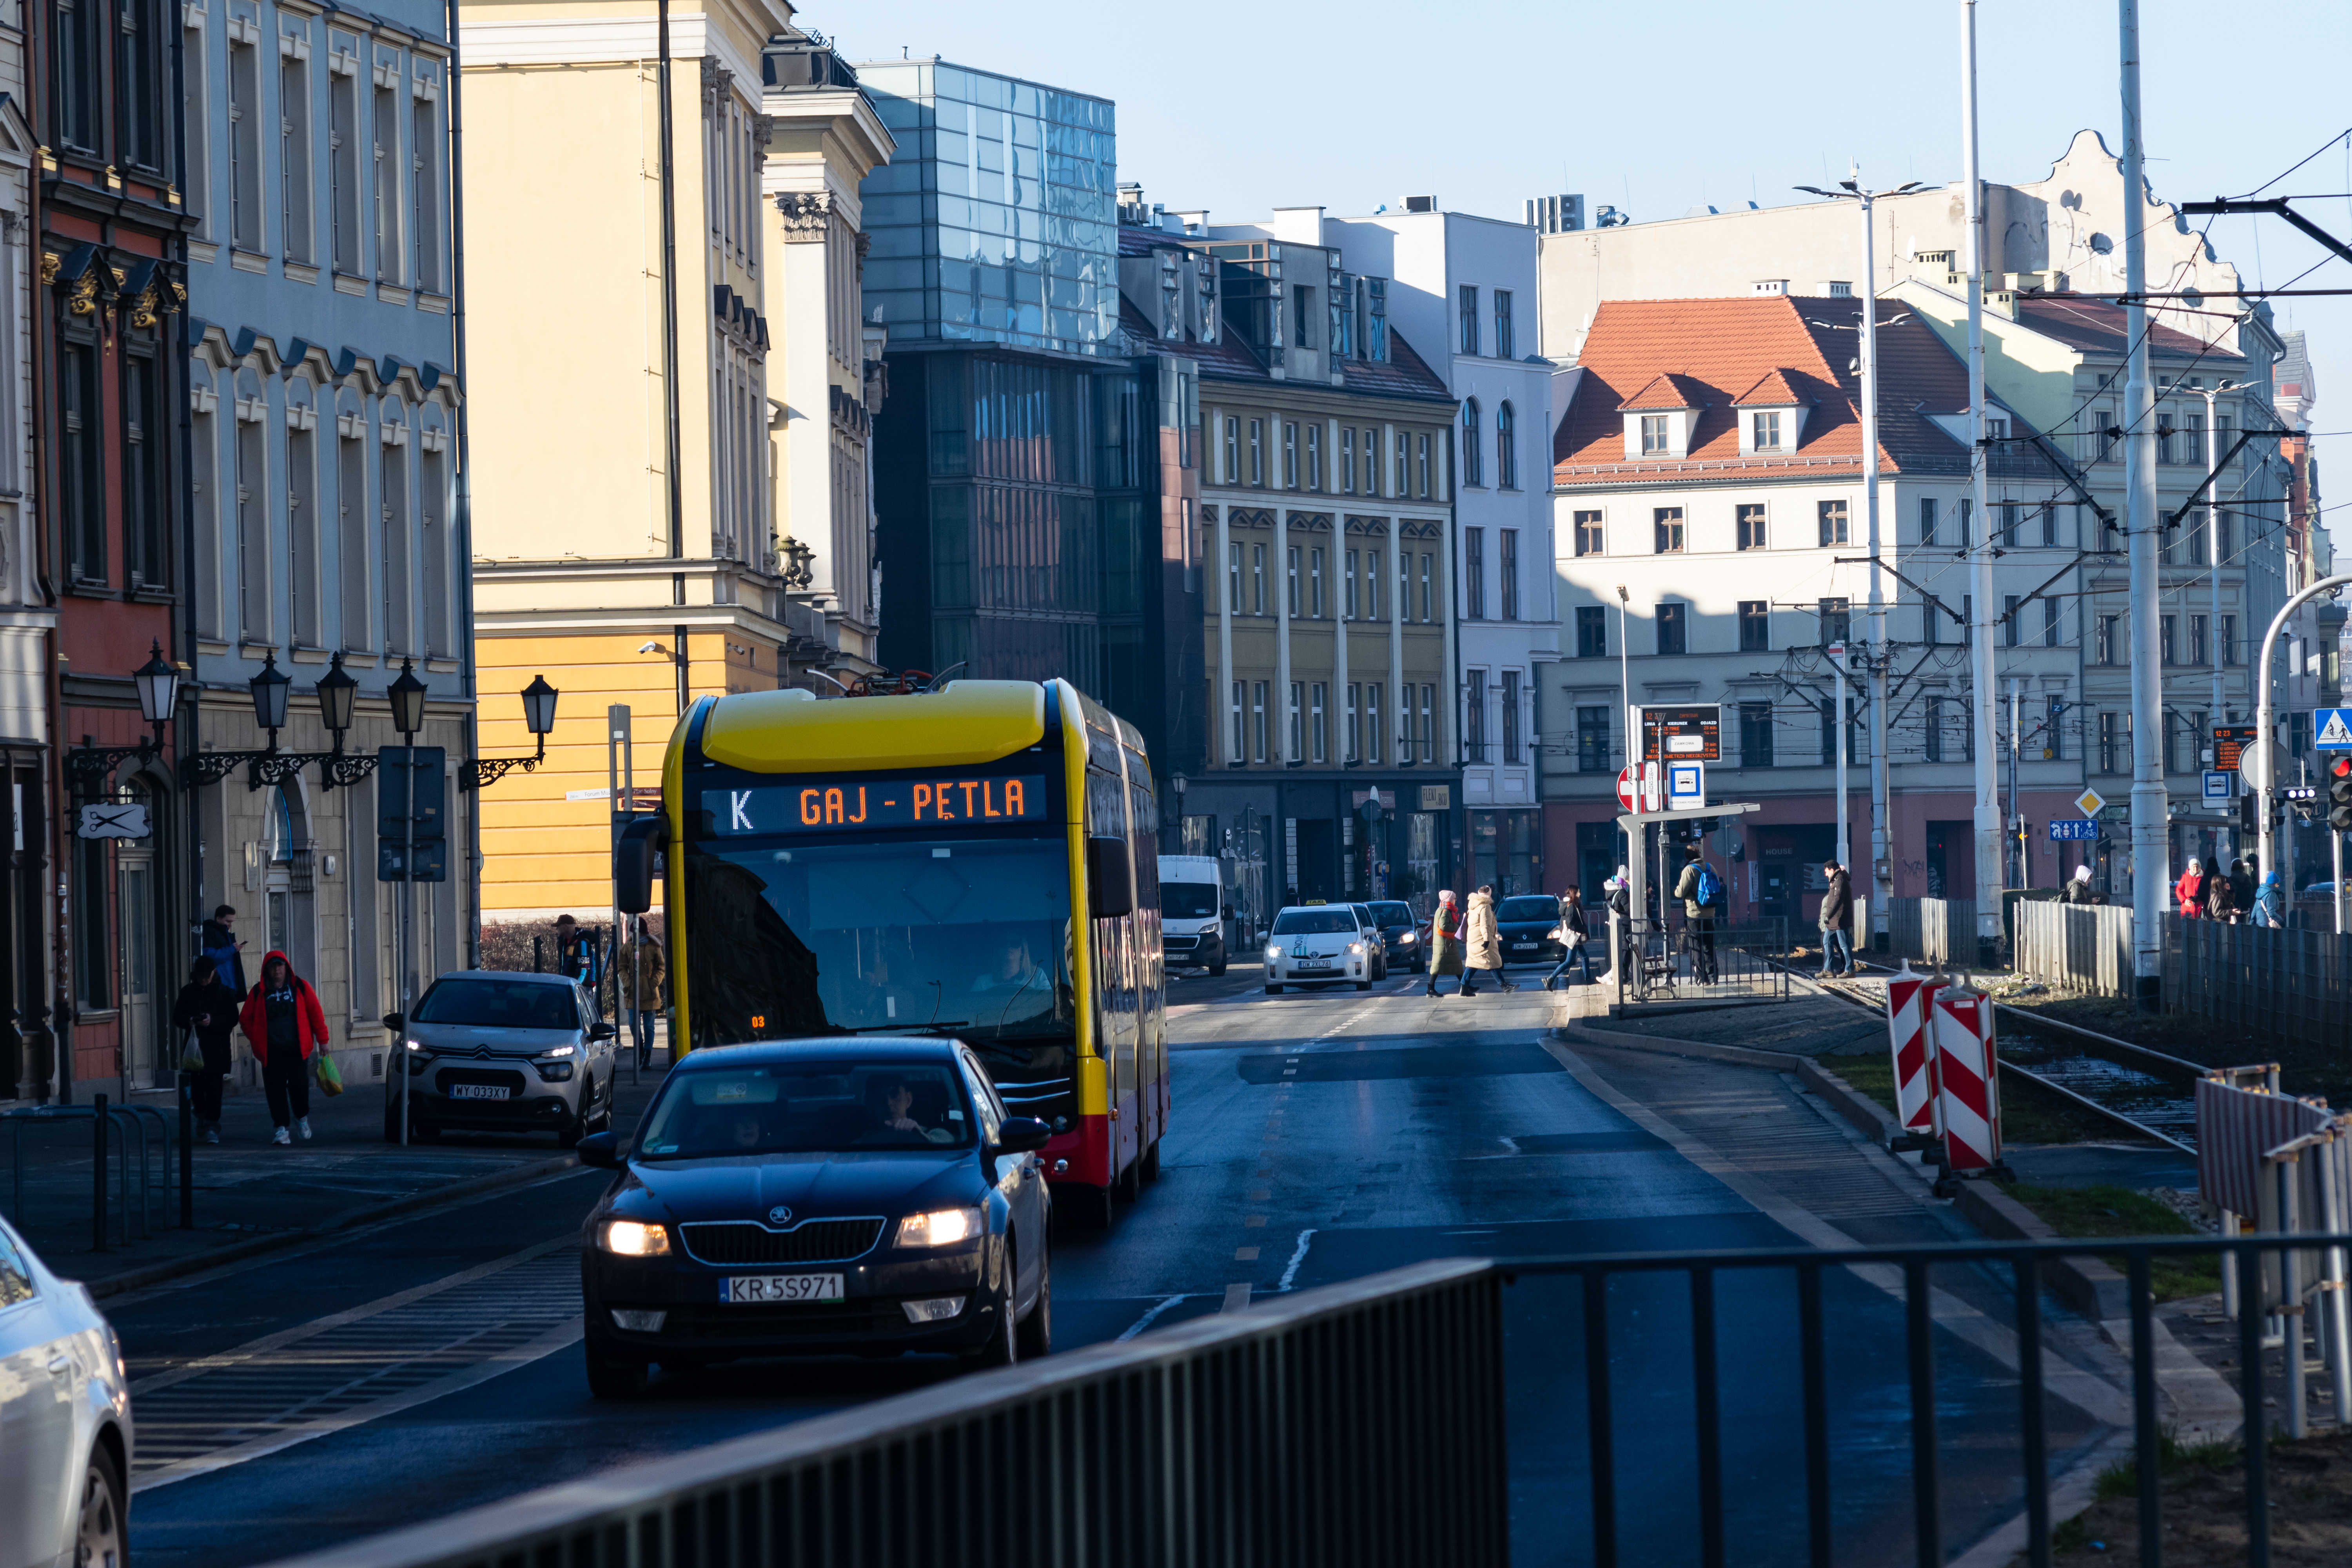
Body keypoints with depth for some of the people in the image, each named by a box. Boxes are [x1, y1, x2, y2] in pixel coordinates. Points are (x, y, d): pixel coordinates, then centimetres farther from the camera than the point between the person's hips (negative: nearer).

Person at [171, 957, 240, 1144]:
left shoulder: (224, 992, 2)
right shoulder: (188, 992, 9)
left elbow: (233, 1019, -2)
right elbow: (177, 1017, 9)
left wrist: (213, 1022, -18)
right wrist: (189, 1021, -13)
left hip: (217, 1049, -3)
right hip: (195, 1045, 3)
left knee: (214, 1089, -8)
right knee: (196, 1087, 4)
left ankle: (212, 1125, -6)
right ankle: (202, 1113, 32)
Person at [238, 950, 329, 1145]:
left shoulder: (300, 987, 5)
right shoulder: (259, 993, 7)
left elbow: (316, 1014, 6)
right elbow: (246, 1020, 13)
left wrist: (322, 1040, 3)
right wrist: (257, 1040, 1)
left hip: (297, 1049, -1)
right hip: (271, 1052, 1)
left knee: (299, 1086, -6)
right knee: (276, 1089, -5)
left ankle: (302, 1117, 22)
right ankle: (281, 1128, 1)